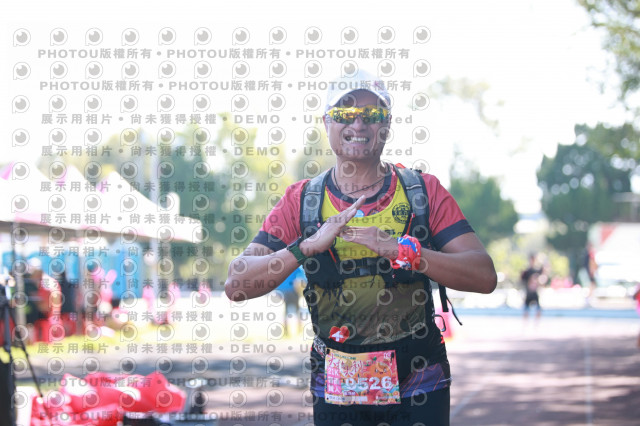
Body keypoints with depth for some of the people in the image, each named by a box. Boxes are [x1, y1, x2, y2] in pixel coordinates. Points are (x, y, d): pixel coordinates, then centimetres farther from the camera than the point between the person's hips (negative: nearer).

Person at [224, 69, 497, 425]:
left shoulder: (425, 192, 0)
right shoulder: (302, 201, 3)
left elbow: (485, 277, -11)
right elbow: (236, 286, -7)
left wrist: (401, 249, -24)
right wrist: (308, 245, -22)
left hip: (418, 383, -1)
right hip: (336, 389, 1)